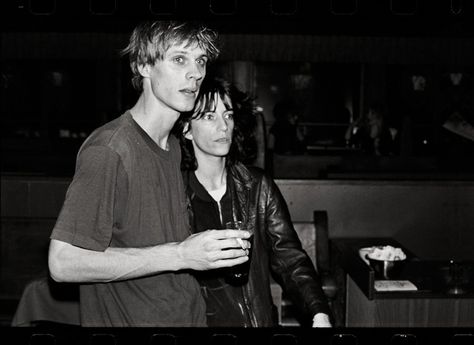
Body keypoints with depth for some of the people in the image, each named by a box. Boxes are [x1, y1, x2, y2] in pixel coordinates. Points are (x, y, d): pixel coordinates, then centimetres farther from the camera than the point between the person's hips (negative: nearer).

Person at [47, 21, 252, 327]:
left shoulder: (174, 147, 5)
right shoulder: (108, 150, -21)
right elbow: (63, 263, -26)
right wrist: (179, 255, -28)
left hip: (189, 316, 8)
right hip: (125, 318, -8)